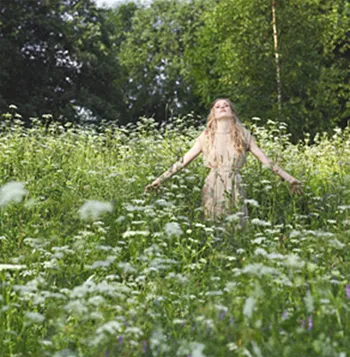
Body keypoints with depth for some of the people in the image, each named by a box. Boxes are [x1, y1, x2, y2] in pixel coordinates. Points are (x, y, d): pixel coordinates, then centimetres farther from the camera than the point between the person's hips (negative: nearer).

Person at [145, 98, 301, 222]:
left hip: (235, 190, 0)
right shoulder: (206, 136, 7)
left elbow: (265, 159, 6)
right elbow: (183, 161, 7)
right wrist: (159, 179, 1)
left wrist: (289, 178, 0)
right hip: (213, 190, 0)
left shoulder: (243, 135, 7)